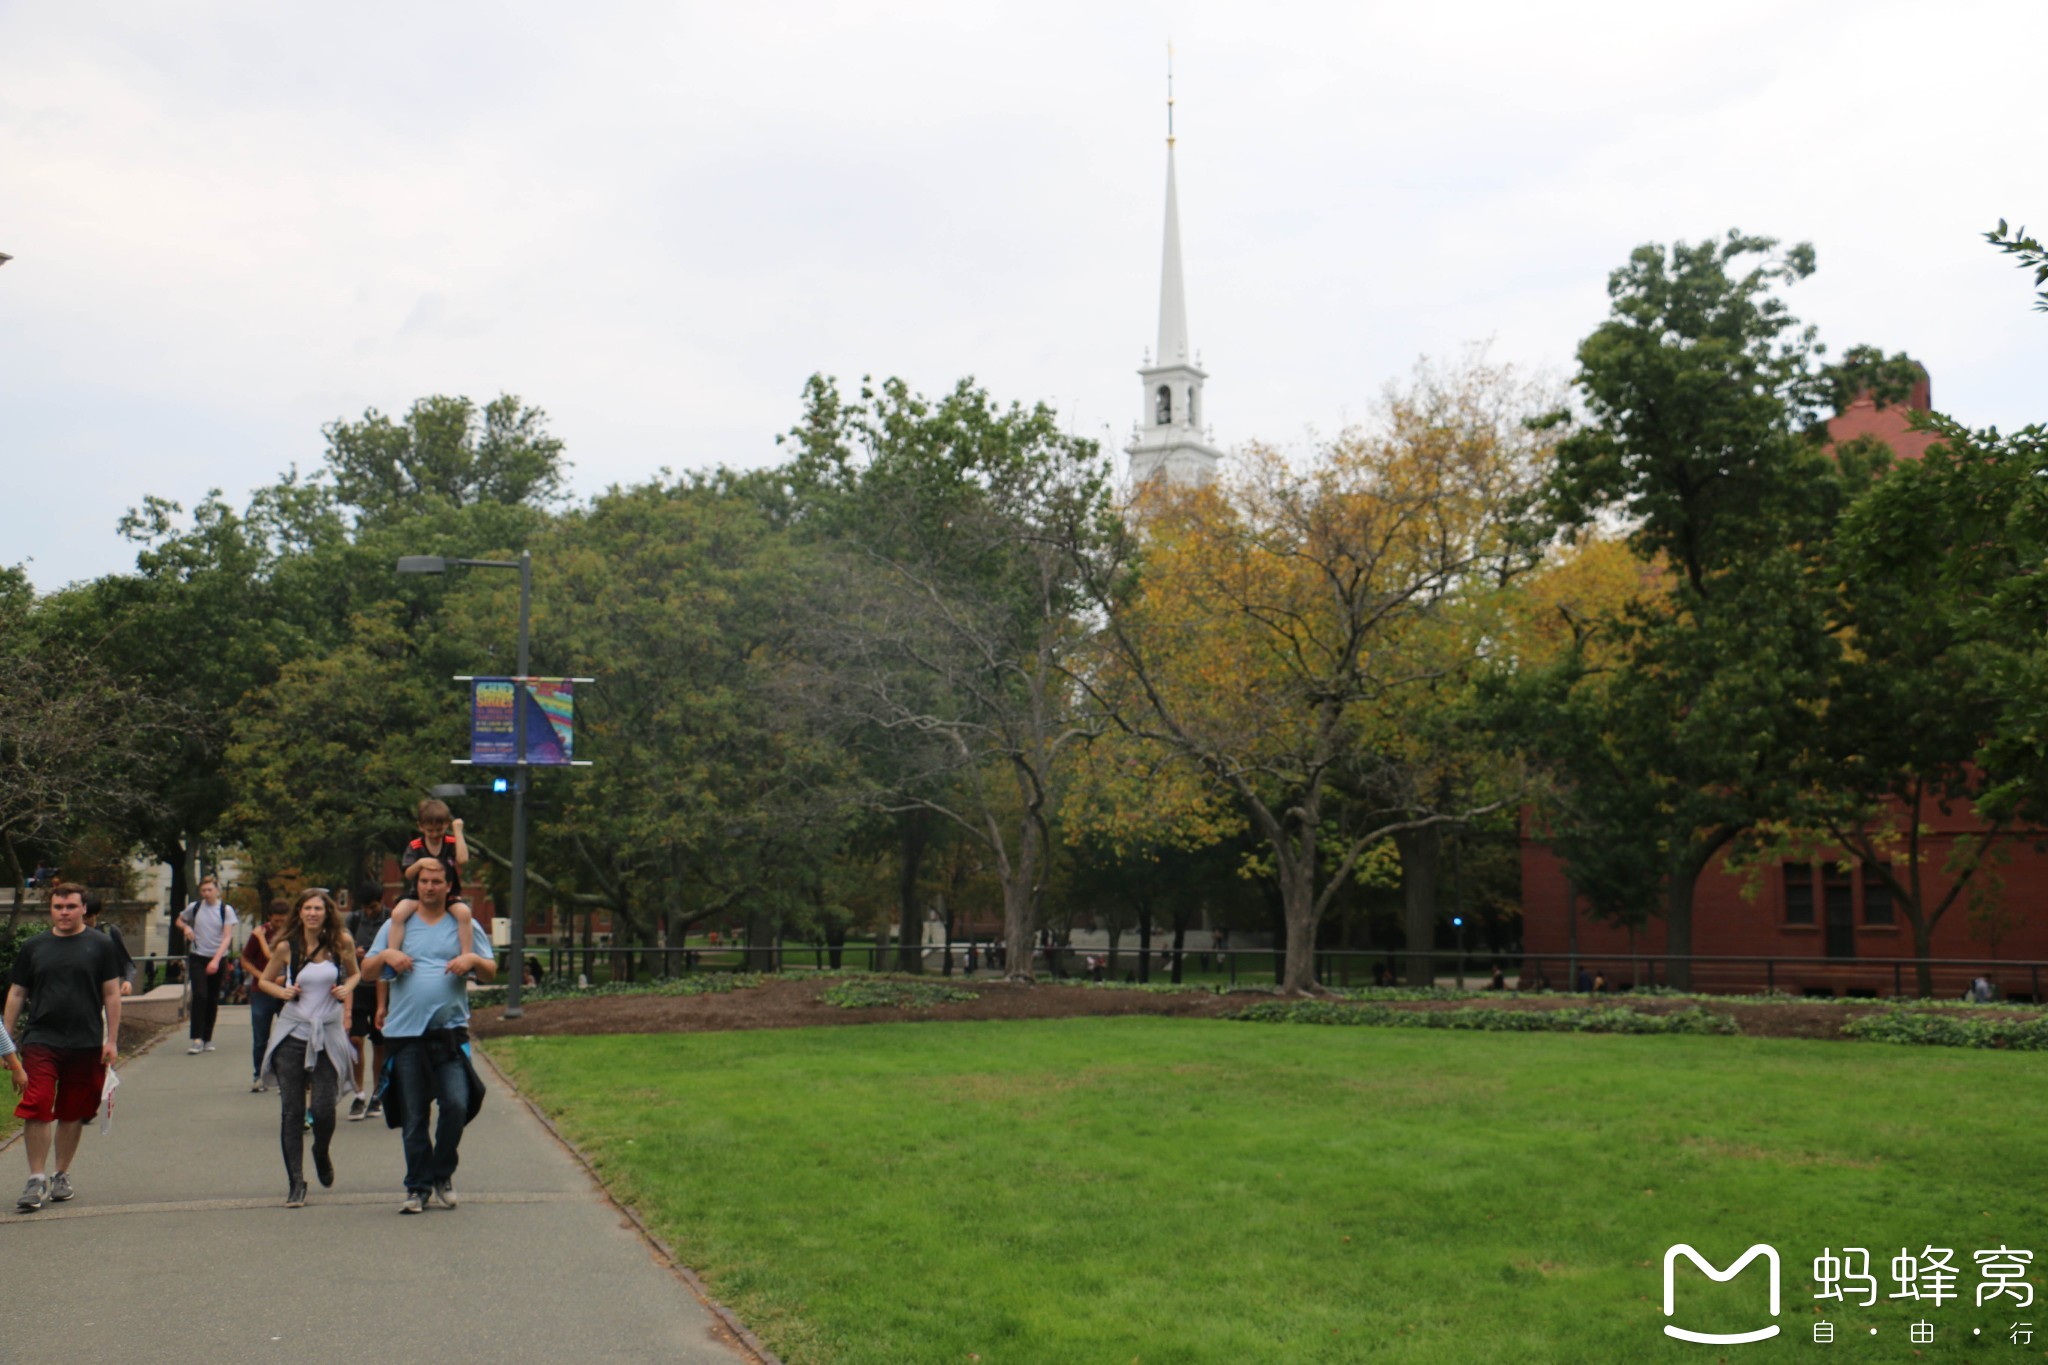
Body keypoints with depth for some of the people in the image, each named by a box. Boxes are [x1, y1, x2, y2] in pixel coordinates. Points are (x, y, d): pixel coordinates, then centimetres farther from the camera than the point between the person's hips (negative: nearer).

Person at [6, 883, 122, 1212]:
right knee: (36, 1109, -10)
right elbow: (17, 994, 13)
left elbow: (112, 994, 4)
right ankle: (36, 1179, -2)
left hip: (86, 1045, 0)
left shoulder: (100, 945, 4)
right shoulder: (34, 947, 9)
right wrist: (6, 1039, 8)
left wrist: (111, 1040, -1)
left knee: (72, 1113, 8)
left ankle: (61, 1174, 22)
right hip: (40, 1041, 0)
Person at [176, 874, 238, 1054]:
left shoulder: (226, 910, -3)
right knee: (199, 996, -15)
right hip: (197, 958, 0)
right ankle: (197, 1039, -15)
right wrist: (185, 928, -3)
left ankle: (208, 1039, 15)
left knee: (213, 1000, 5)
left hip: (217, 960, 0)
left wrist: (216, 960, -20)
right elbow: (179, 921, 21)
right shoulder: (194, 907, 3)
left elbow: (227, 937, -9)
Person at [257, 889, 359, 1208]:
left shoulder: (342, 942, 0)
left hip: (329, 1034, 0)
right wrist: (283, 992, -7)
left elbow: (354, 973, 17)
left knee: (323, 1109, -6)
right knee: (292, 1111, -1)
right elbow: (264, 981, 13)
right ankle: (295, 1183, 7)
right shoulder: (286, 947, -1)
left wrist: (347, 989, -4)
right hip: (292, 1034, 0)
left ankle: (322, 1153, 28)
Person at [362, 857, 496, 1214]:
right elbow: (367, 969, 14)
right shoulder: (396, 925, 13)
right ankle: (417, 1187, 14)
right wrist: (386, 955, -6)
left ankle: (442, 1173, 8)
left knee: (457, 1104, -14)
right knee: (413, 1118, 4)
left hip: (451, 1032, -1)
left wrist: (473, 960, -10)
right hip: (406, 1034, 1)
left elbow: (491, 973, 11)